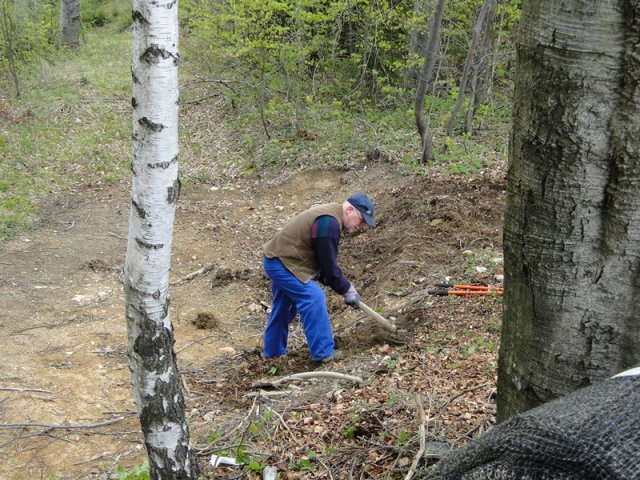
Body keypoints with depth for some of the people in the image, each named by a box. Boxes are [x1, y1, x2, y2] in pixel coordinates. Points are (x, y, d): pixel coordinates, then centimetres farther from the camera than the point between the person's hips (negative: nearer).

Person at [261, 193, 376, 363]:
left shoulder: (328, 216, 10)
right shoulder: (329, 223, -23)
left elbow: (327, 261, 16)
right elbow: (329, 264, -20)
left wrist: (345, 286, 11)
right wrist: (347, 290, -9)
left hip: (276, 259, 11)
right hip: (282, 263, -11)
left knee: (283, 306, 22)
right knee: (314, 298, -15)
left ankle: (273, 350, 36)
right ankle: (323, 353, -11)